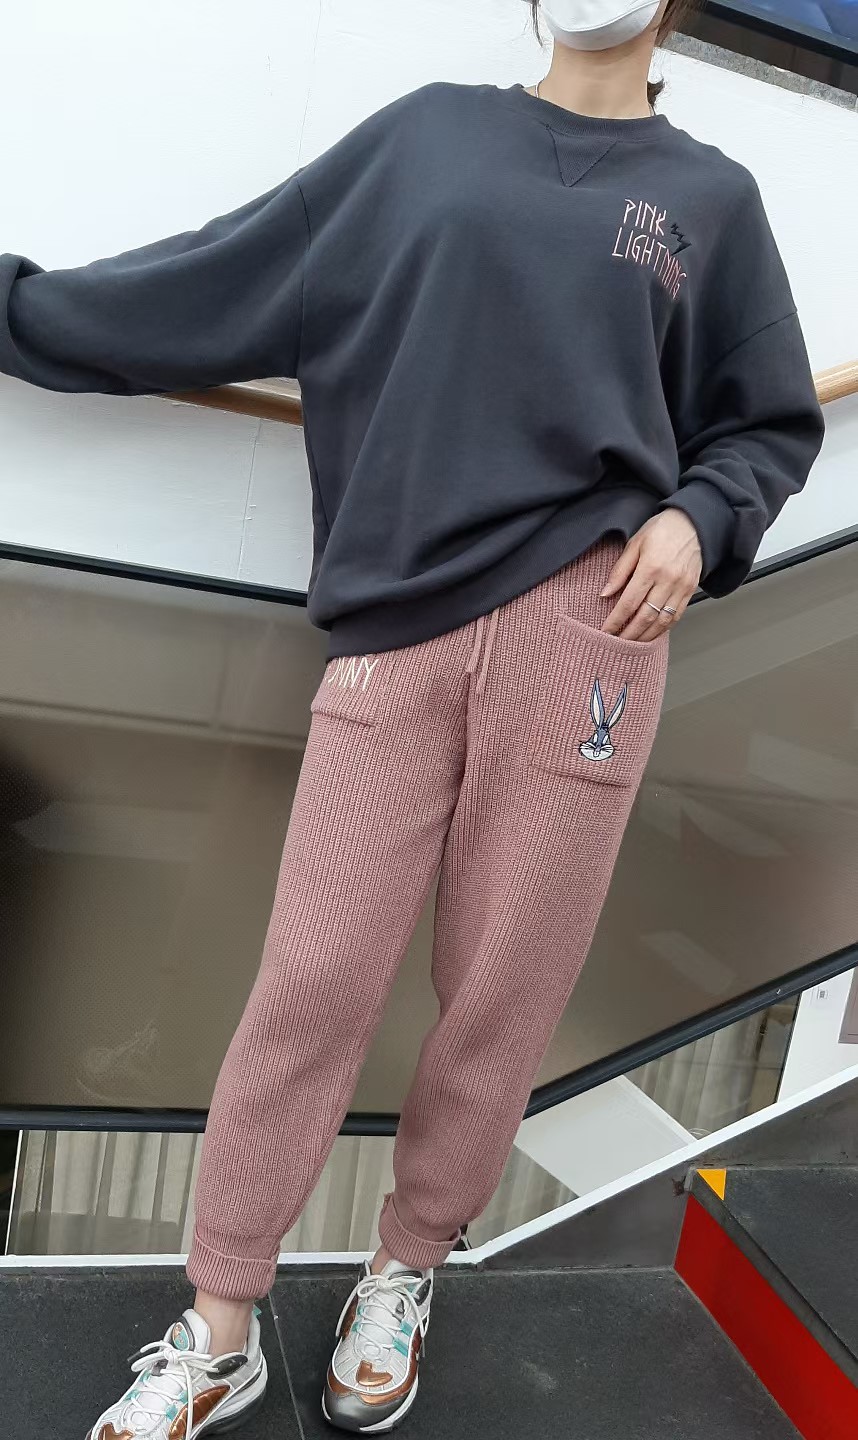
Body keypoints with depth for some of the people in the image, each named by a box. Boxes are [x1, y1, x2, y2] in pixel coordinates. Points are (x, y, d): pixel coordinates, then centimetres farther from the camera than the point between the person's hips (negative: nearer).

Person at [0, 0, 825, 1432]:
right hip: (397, 628, 0)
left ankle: (404, 1275, 29)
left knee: (504, 990, 4)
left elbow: (771, 424, 19)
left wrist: (695, 520, -1)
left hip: (585, 627, 1)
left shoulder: (710, 196, 17)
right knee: (310, 983, -1)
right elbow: (225, 279, 17)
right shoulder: (429, 131, 17)